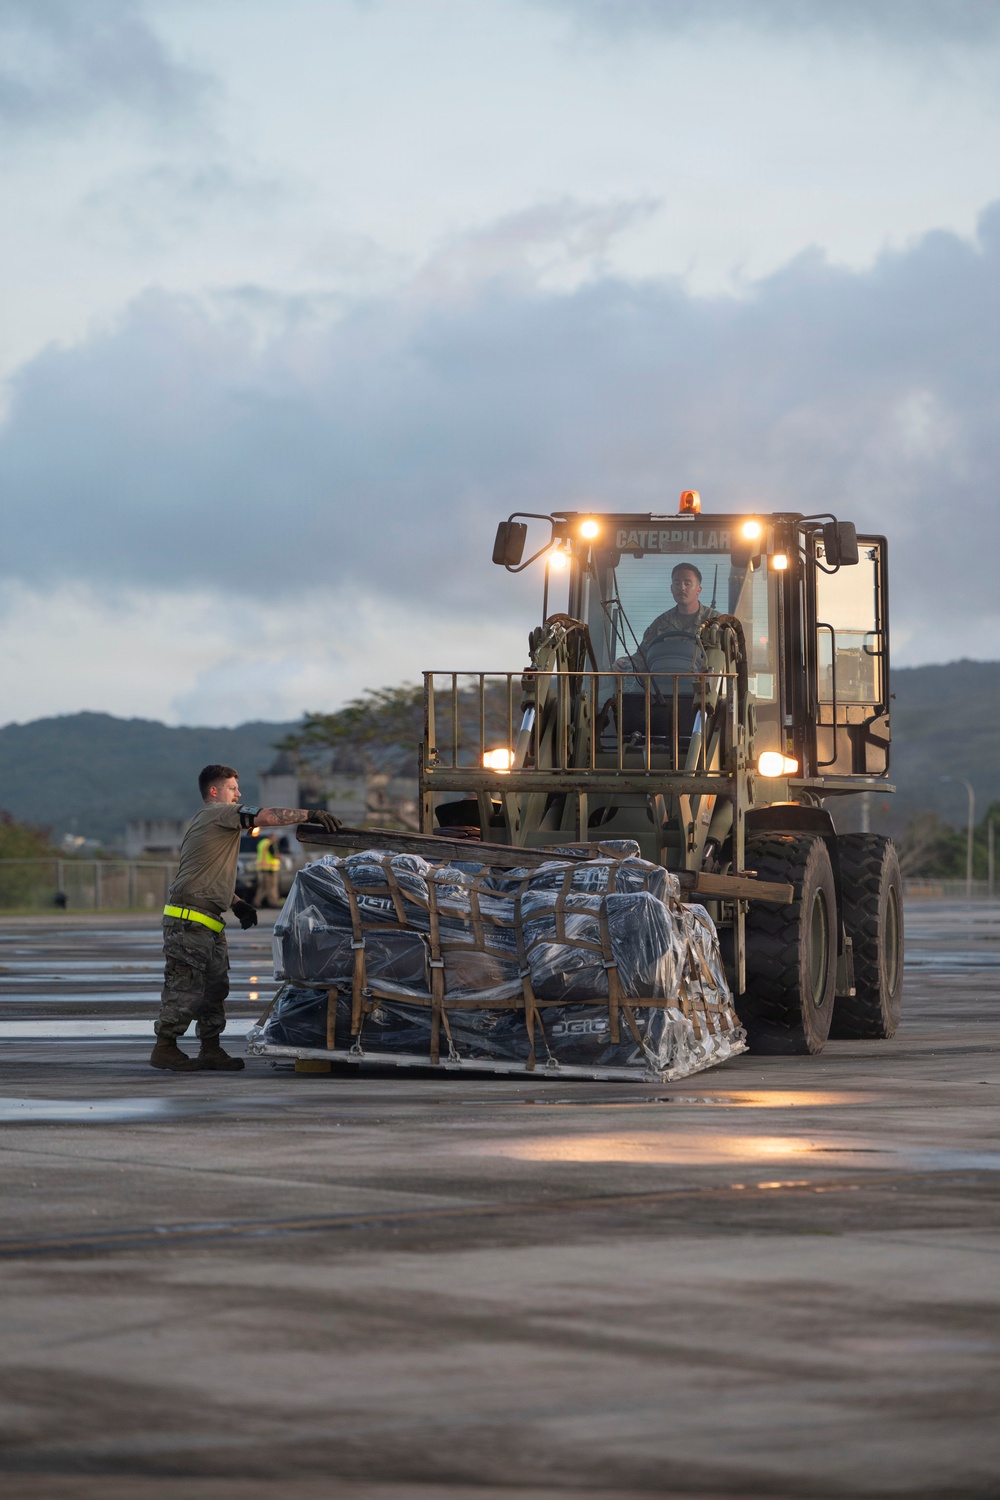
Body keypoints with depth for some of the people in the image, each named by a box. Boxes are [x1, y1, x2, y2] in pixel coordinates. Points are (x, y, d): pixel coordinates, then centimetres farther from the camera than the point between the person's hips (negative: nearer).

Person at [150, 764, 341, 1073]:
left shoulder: (206, 821, 25)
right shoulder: (219, 813, -7)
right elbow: (266, 817, -18)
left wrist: (236, 903, 17)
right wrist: (309, 814, -16)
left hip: (209, 921, 11)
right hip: (189, 918, -11)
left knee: (215, 986, 11)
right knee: (185, 987, -7)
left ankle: (210, 1049, 16)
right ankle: (164, 1049, -2)